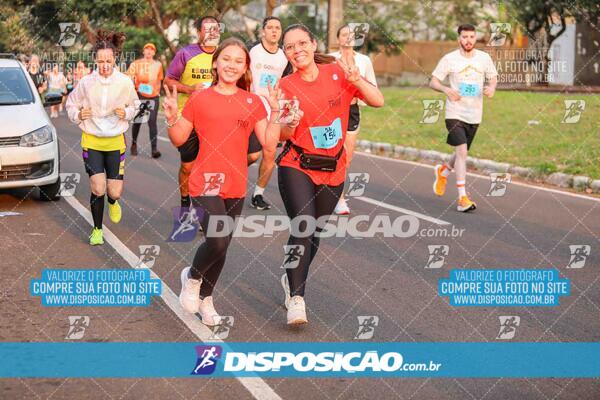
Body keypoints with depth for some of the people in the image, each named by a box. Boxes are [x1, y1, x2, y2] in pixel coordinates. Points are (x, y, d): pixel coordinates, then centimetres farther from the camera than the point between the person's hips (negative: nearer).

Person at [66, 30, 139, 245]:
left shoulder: (125, 82, -8)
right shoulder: (86, 82, -9)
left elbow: (134, 106, 10)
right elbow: (71, 104, 8)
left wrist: (126, 113, -10)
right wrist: (78, 115, -12)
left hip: (116, 140, 1)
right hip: (91, 140, -1)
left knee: (115, 192, -1)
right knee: (98, 189, -11)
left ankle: (113, 202, 39)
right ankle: (97, 229, 11)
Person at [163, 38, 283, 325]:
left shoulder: (253, 102, 5)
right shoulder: (200, 99, -2)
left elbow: (269, 143, -1)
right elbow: (179, 140, 5)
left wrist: (275, 111, -11)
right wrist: (172, 118, -14)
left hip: (235, 185, 4)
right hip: (205, 183, -4)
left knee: (221, 247, 12)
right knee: (218, 241, -21)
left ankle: (205, 297, 35)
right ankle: (192, 277, 10)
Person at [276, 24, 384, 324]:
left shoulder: (337, 73, -2)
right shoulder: (286, 86, -5)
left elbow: (378, 101, -5)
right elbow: (283, 136, -6)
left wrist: (355, 78, -19)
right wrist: (288, 121, -27)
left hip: (332, 170, 3)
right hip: (297, 167, -3)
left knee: (314, 233, 13)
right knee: (303, 227, -21)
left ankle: (292, 280, 38)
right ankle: (296, 297, -13)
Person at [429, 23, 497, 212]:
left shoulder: (484, 58, 5)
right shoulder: (449, 59, -4)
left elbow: (493, 78, 16)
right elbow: (433, 82, 0)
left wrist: (491, 87, -7)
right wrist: (446, 89, -20)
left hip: (474, 115, 4)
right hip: (455, 113, -4)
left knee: (462, 153, 16)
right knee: (461, 151, -17)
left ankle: (443, 171, 49)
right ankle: (462, 198, -15)